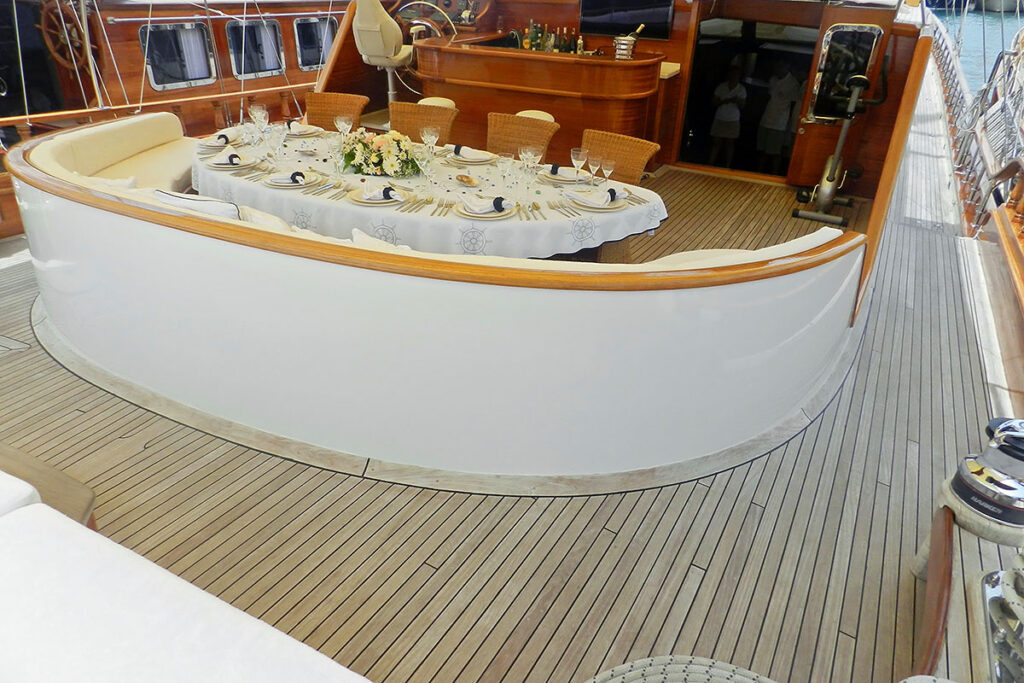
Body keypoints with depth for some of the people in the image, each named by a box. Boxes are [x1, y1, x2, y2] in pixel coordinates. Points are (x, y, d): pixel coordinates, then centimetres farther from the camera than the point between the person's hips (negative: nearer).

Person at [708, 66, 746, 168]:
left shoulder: (742, 89, -1)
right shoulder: (721, 86, -1)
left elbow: (742, 106, -3)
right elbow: (713, 102, 0)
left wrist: (737, 101, -24)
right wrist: (724, 101, -18)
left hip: (733, 121, 0)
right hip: (719, 119, 0)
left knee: (730, 144, 3)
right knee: (716, 142, -1)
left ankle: (727, 167, 8)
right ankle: (710, 165, 2)